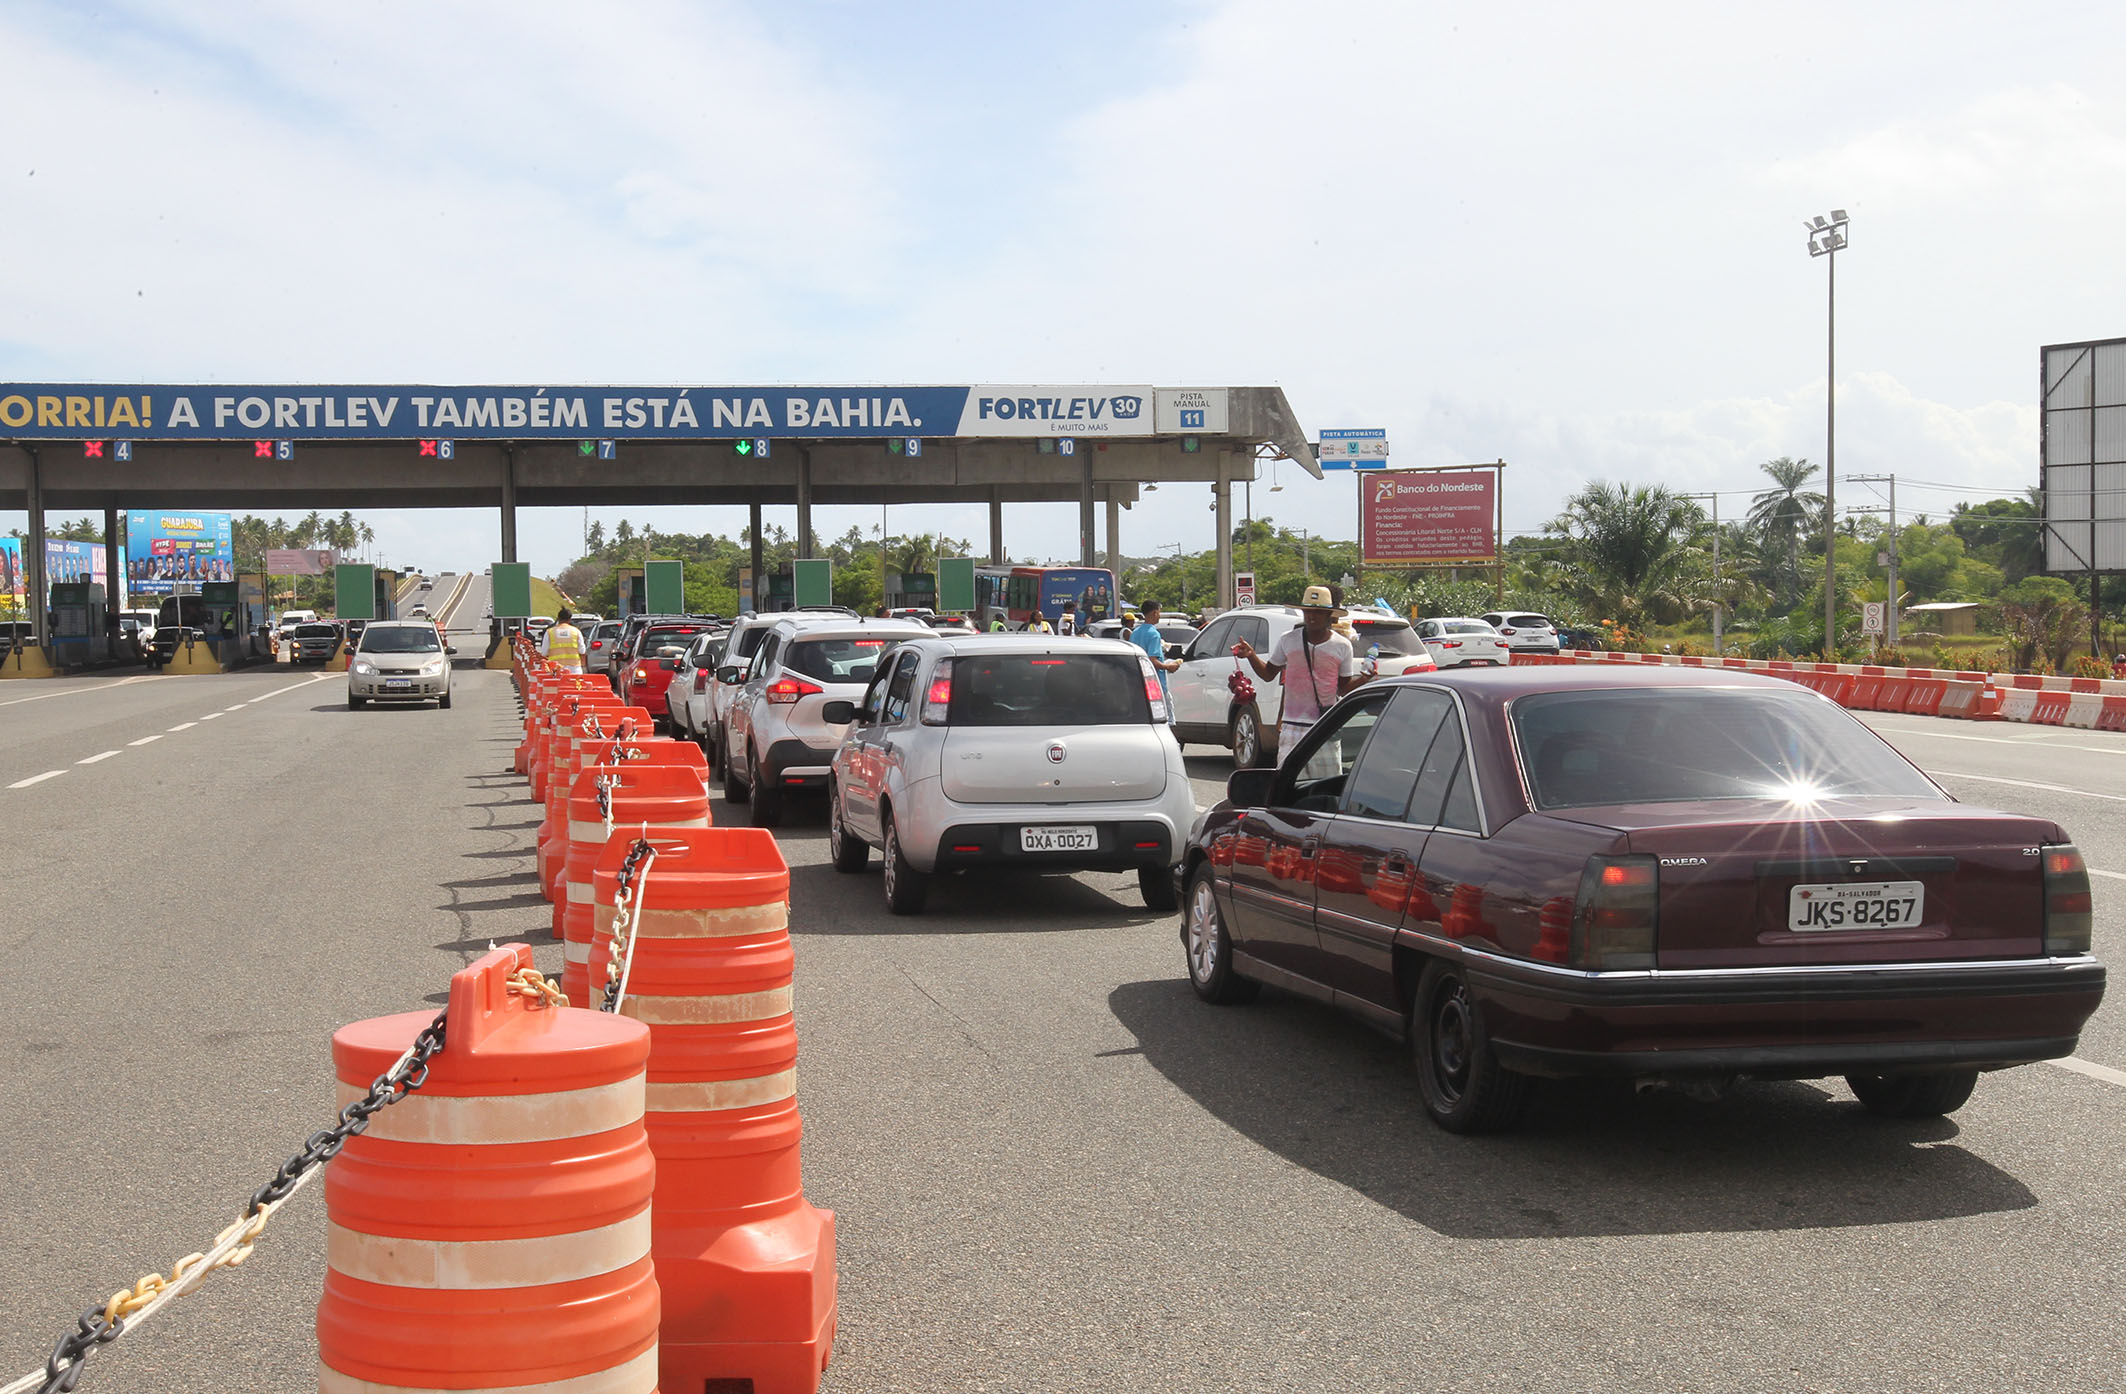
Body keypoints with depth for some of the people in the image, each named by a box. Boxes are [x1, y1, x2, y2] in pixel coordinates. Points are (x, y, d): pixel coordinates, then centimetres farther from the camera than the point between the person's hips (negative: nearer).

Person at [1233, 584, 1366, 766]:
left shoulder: (1342, 646, 3)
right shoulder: (1288, 640, 5)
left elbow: (1343, 688, 8)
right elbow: (1268, 674, 14)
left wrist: (1363, 679, -10)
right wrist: (1251, 655, 0)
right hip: (1292, 727, 0)